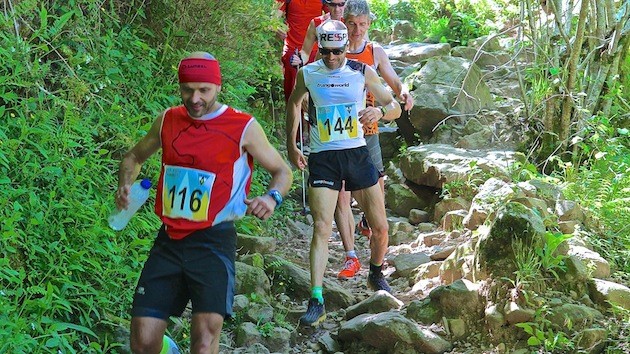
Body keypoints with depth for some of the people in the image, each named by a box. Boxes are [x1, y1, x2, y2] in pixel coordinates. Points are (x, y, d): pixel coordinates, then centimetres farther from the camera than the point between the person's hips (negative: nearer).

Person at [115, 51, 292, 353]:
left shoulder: (243, 127, -3)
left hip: (213, 241, -4)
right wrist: (125, 186, 2)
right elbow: (134, 157, 24)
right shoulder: (168, 120, 8)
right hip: (169, 239, 4)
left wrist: (272, 198, -15)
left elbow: (283, 172, 7)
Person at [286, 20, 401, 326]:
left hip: (356, 154, 1)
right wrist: (291, 146, 11)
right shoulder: (307, 74, -1)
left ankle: (376, 275, 35)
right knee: (321, 227, -13)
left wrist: (379, 111, -20)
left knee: (380, 226, 6)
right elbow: (294, 103, 18)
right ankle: (316, 302, -14)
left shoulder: (363, 72, -2)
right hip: (322, 159, -1)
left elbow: (395, 108, 3)